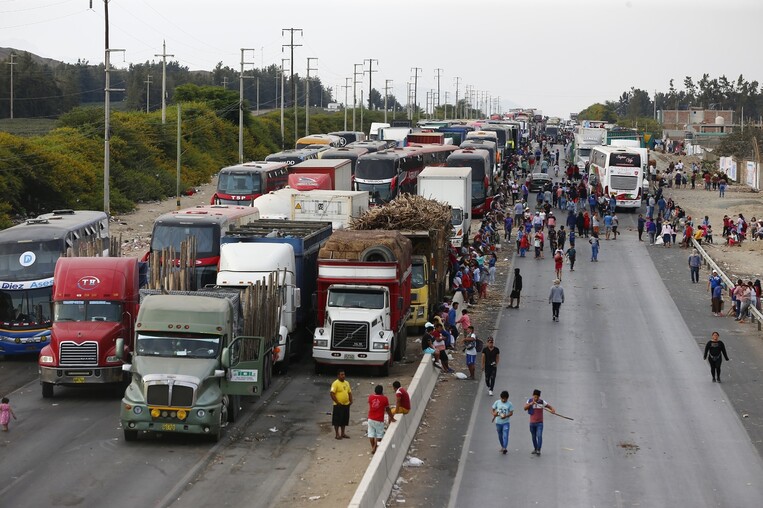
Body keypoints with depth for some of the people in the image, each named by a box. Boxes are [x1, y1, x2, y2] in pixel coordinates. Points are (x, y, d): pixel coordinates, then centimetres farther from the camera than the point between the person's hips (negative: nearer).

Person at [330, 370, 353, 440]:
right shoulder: (335, 383, -13)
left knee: (344, 420, 13)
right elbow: (332, 394, -17)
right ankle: (337, 434, 6)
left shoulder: (347, 383, 10)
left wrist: (351, 401, 4)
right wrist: (337, 402, -19)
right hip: (338, 405, -7)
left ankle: (343, 433, 24)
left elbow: (349, 392, 18)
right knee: (337, 420, 0)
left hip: (346, 405, 7)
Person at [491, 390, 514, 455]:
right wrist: (494, 414, -20)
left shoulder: (509, 404, -5)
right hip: (498, 422, 3)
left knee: (505, 435, -15)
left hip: (506, 422, -3)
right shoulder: (497, 402, -1)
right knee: (500, 436, 15)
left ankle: (505, 448, -21)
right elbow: (492, 409, 2)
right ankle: (502, 447, 32)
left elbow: (511, 413, -5)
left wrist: (506, 416, -24)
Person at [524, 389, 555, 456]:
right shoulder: (529, 401, -4)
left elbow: (549, 406, 0)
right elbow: (525, 408, -17)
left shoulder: (542, 402, -4)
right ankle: (535, 449, 32)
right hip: (532, 423, 2)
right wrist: (531, 403, -31)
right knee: (534, 437, 14)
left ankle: (538, 450, -16)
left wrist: (552, 409, -22)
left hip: (539, 423, -2)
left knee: (539, 436, -16)